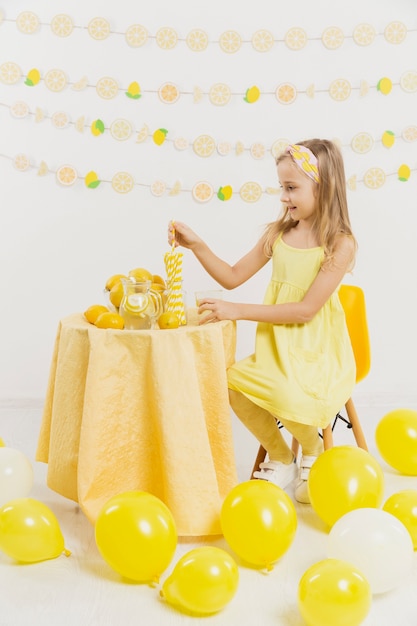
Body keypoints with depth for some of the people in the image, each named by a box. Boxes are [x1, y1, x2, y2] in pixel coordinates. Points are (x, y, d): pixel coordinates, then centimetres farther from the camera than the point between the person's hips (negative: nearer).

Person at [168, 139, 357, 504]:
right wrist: (196, 245, -2)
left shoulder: (340, 244, -11)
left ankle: (314, 453, 8)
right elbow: (234, 277, 11)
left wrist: (239, 311, -21)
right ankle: (281, 459, 6)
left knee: (289, 401, -31)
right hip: (276, 347, 5)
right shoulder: (279, 232, 6)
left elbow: (306, 309, -18)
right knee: (232, 382, -20)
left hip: (318, 353, -5)